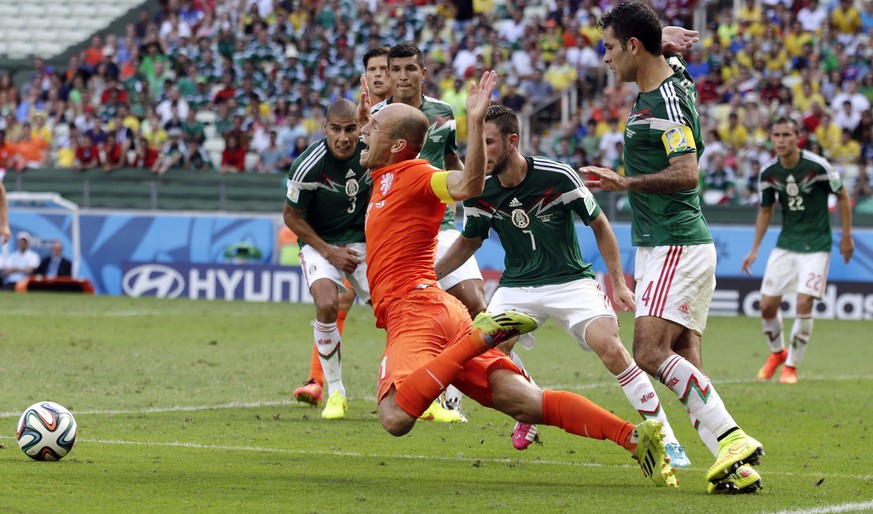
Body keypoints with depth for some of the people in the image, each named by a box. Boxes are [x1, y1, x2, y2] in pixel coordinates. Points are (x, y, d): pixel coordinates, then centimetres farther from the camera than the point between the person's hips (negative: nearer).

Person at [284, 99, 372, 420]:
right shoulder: (308, 166, -23)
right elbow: (292, 217, -9)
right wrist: (329, 252, -13)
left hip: (363, 240, 3)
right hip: (319, 243, -3)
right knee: (327, 304, -28)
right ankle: (335, 392, -13)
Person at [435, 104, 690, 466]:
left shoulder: (558, 177, -17)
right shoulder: (479, 193, -7)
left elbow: (599, 225, -4)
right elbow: (468, 242, 14)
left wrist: (618, 283, -8)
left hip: (571, 280, -3)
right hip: (517, 285, 3)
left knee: (609, 347, -25)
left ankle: (666, 438, -14)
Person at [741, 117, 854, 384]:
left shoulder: (818, 166, -17)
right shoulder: (768, 173, -4)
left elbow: (843, 197, -2)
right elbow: (765, 211, 11)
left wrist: (847, 236, 1)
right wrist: (754, 250, 8)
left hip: (816, 244, -4)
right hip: (786, 242, 4)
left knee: (804, 304, -15)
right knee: (767, 305, -1)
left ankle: (791, 365, 3)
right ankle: (777, 352, 28)